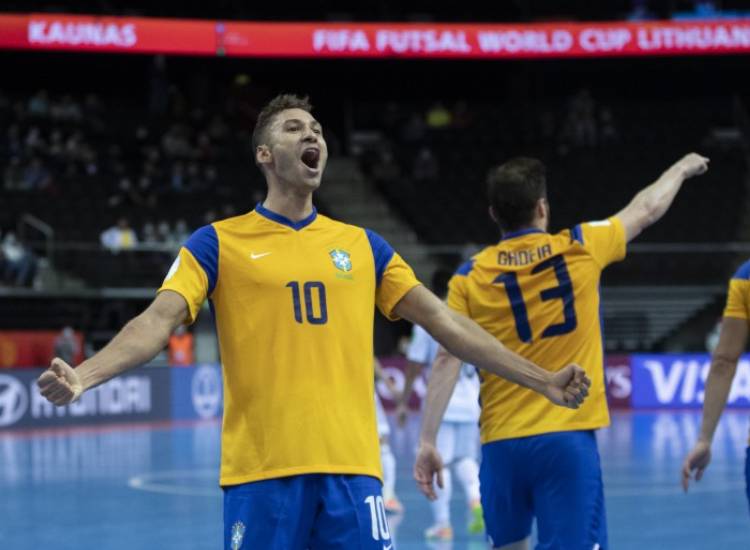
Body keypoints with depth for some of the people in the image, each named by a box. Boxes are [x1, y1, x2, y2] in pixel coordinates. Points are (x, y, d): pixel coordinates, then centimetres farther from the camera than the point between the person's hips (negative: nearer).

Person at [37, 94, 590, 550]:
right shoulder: (219, 243, 5)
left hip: (351, 469, 3)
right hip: (260, 472, -3)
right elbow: (159, 320, -7)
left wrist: (544, 380, 8)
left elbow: (443, 320, 13)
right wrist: (85, 375, -25)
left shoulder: (362, 244, 14)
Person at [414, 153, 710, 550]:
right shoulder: (581, 249, 2)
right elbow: (646, 209, 19)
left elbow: (447, 360, -6)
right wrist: (681, 169, 37)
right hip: (567, 439, -2)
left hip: (501, 443, 2)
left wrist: (427, 441, -6)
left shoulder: (470, 276, 2)